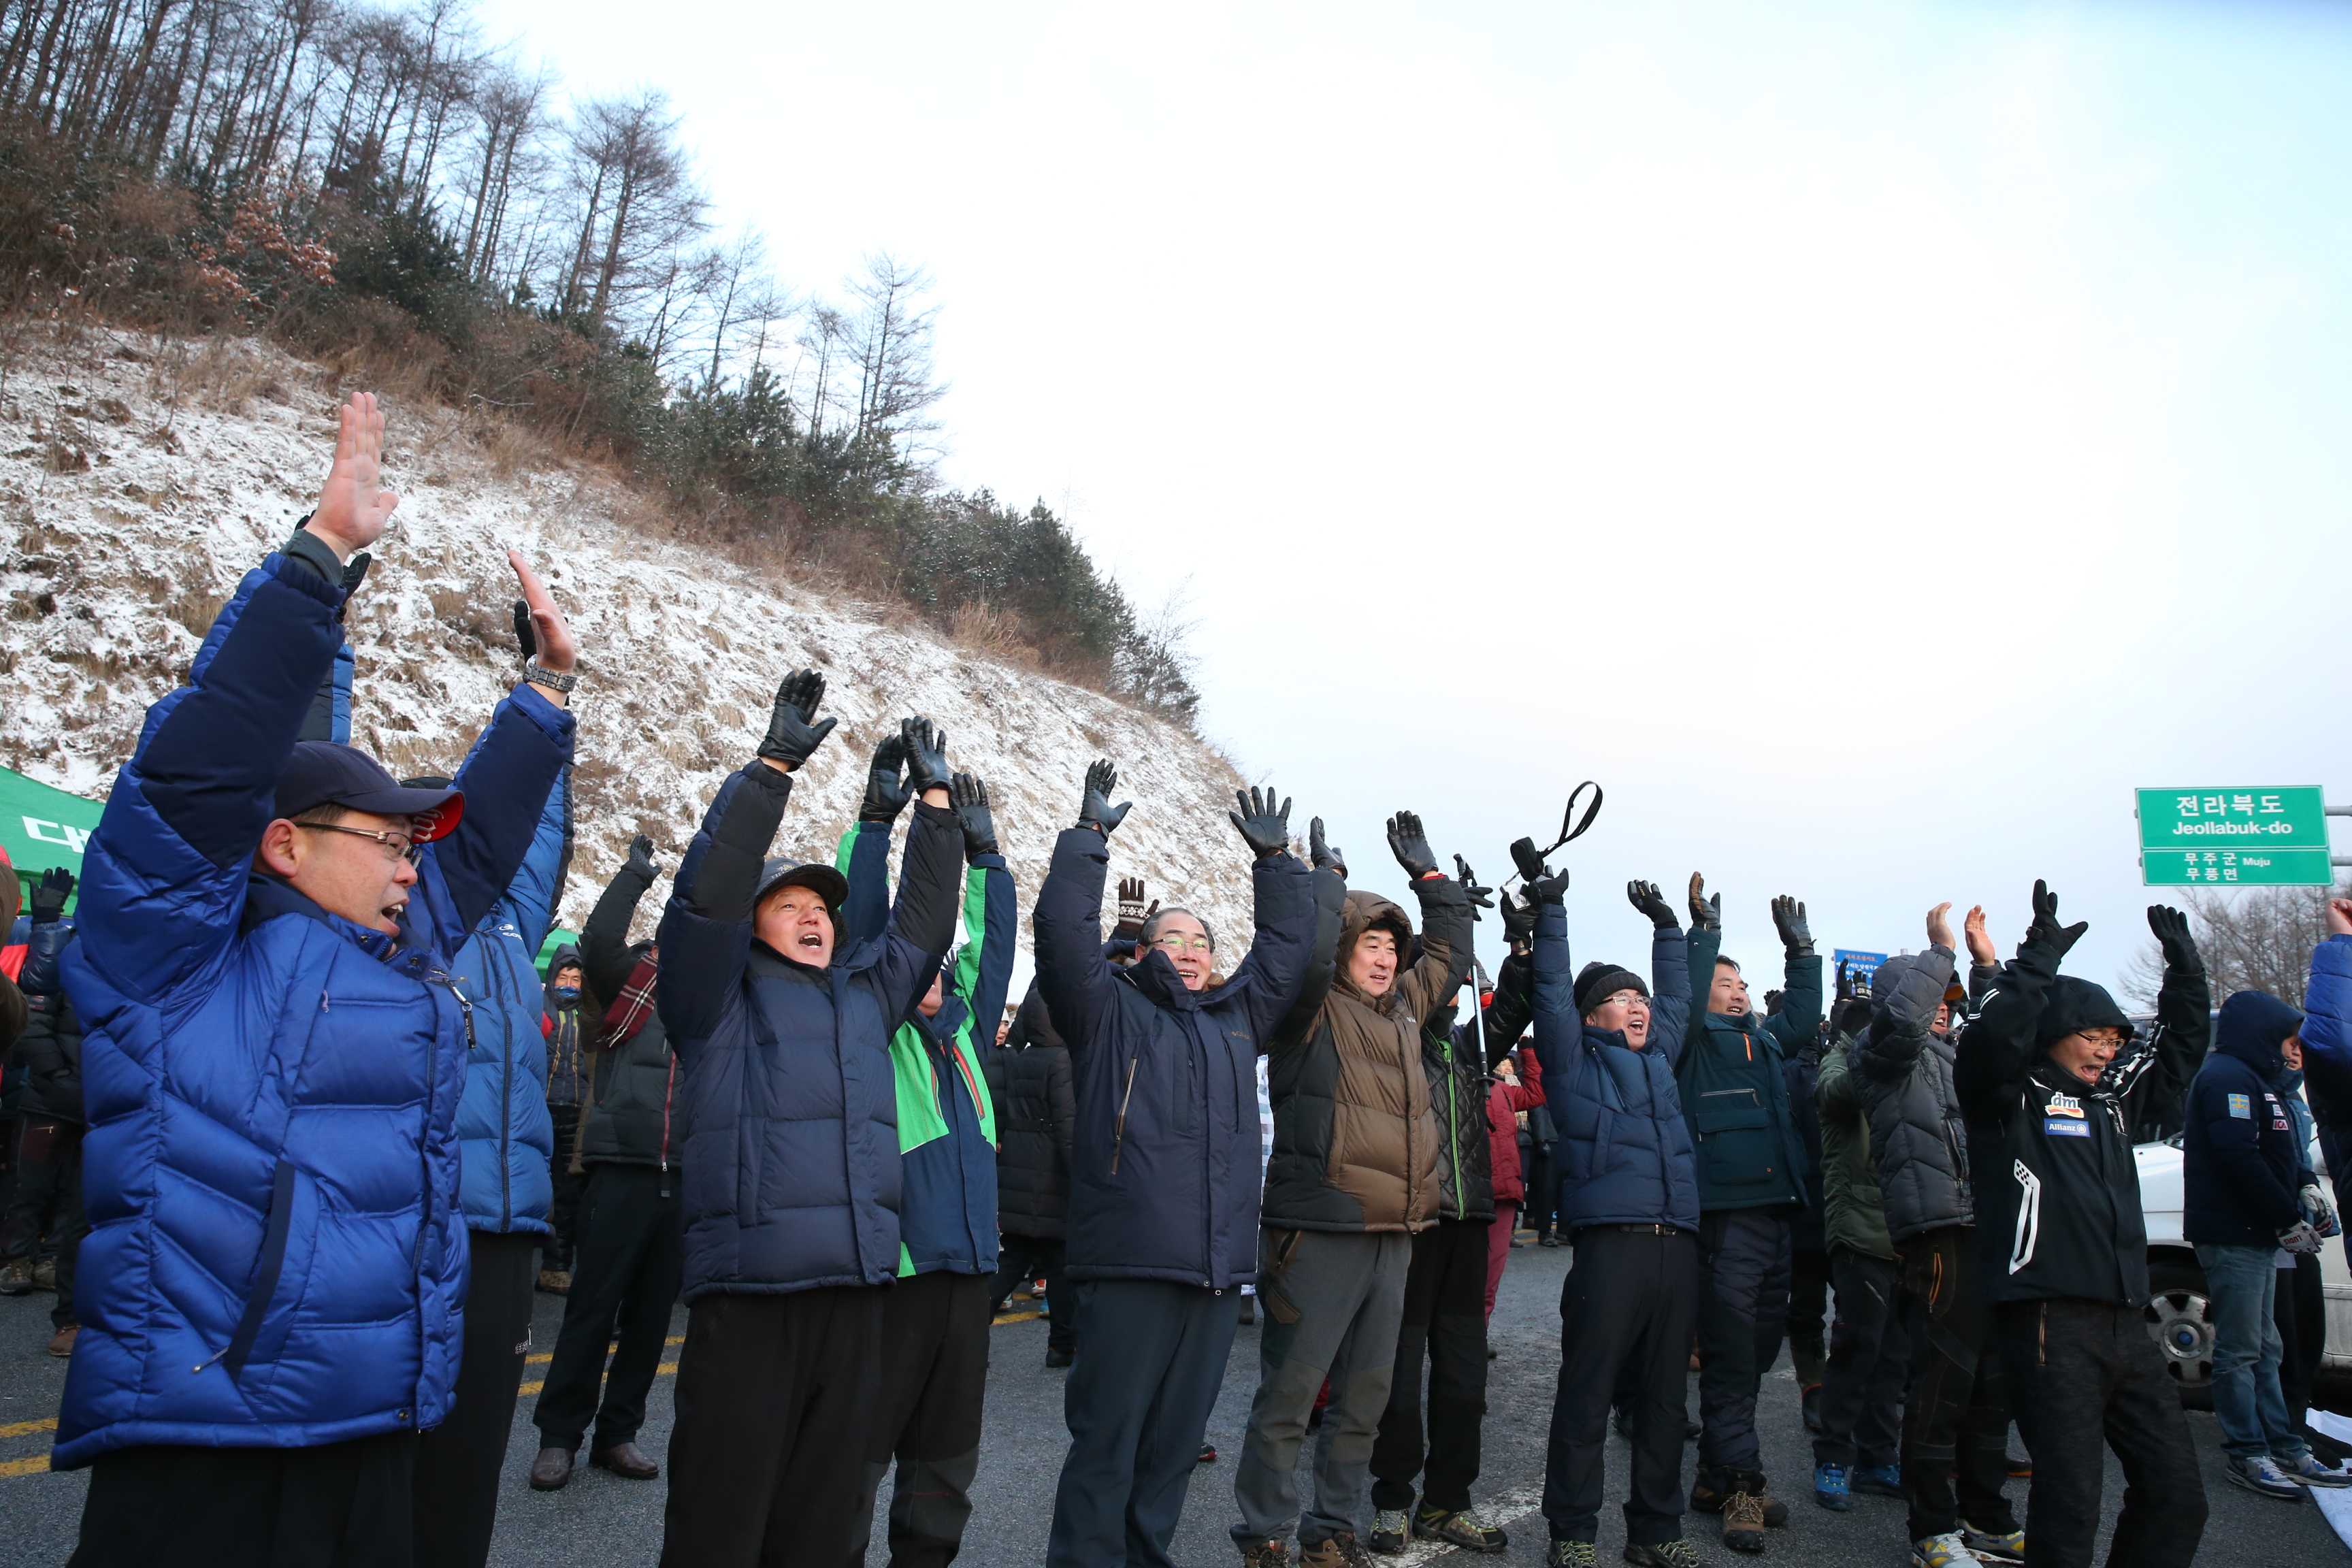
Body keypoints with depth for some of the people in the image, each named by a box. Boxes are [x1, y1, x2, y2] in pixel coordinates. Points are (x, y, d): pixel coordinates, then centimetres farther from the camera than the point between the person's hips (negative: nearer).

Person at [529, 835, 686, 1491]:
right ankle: (559, 1436, 16)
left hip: (684, 1178, 5)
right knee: (592, 1308, 2)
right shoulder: (635, 982, 1)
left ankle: (617, 1432, 24)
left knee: (652, 1312, 11)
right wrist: (635, 873, -11)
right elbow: (598, 939, -14)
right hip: (622, 1170, -4)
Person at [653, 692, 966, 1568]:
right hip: (747, 1290, -5)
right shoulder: (720, 1000, 3)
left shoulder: (868, 994, 18)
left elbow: (924, 918, 21)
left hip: (858, 1289, 5)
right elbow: (706, 894, -10)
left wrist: (935, 799, 18)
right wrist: (773, 768, -14)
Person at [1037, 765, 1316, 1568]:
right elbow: (1065, 933, -8)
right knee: (1106, 1442, 0)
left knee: (1175, 1441, 14)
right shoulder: (1111, 1011, 5)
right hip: (1129, 1267, -5)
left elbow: (1285, 947, 22)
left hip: (1219, 1269, 5)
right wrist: (1089, 835, -8)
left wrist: (1275, 861, 17)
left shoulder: (1238, 1018, 19)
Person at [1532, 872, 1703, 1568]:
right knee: (1587, 1393, -2)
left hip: (1678, 1242, 6)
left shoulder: (1659, 1054, 22)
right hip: (1609, 1240, -6)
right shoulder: (1574, 1058, 7)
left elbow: (1677, 993, 34)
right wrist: (1550, 904, 0)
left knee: (1666, 1394, 11)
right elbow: (1553, 987, 1)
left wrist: (1664, 921, 36)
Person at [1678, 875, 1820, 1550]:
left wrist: (1801, 948, 26)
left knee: (1757, 1350, 12)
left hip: (1777, 1211, 8)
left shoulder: (1765, 1041, 23)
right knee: (1729, 1355, -5)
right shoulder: (1695, 1039, 1)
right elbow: (1682, 1002, -16)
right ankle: (1740, 1485, 4)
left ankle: (1718, 1478, 22)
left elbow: (1804, 1014, 31)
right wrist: (1704, 931, -15)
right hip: (1725, 1215, -8)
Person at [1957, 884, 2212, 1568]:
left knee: (2176, 1491, 8)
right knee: (2070, 1506, -6)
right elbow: (1988, 1040, -24)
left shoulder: (2112, 1096, 19)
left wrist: (2183, 962, 20)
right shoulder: (2012, 1098, -3)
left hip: (2126, 1324, 8)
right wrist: (2038, 960, -25)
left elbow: (2182, 1041, 29)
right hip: (2051, 1324, -7)